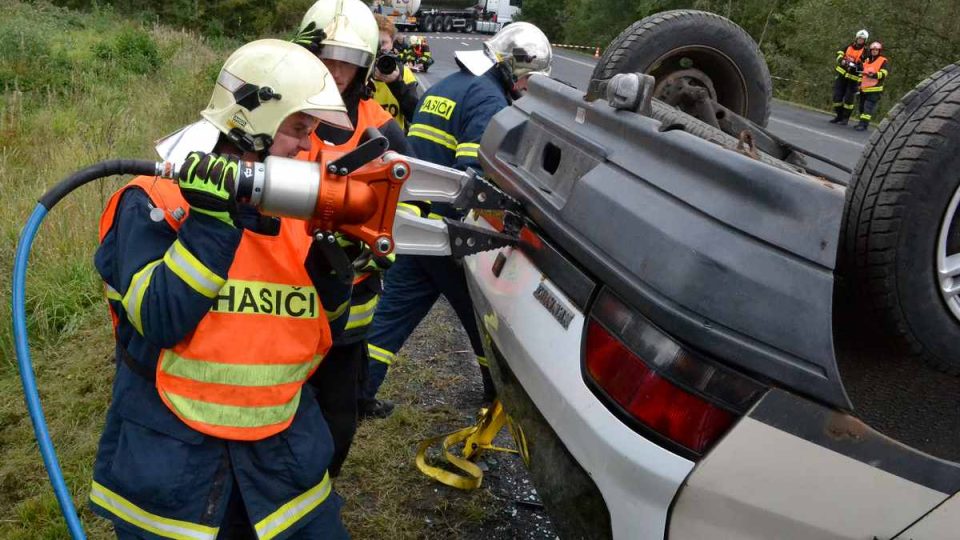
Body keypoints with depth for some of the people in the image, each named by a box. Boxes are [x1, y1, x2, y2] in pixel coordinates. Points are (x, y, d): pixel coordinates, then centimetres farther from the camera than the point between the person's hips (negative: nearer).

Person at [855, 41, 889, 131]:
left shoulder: (884, 61, -2)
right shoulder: (866, 60, 19)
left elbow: (883, 73, -15)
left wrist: (874, 75, -31)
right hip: (864, 89, 7)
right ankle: (862, 123, 21)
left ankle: (863, 124, -18)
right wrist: (859, 84, 21)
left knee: (868, 107, -14)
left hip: (874, 90, -7)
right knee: (862, 107, 12)